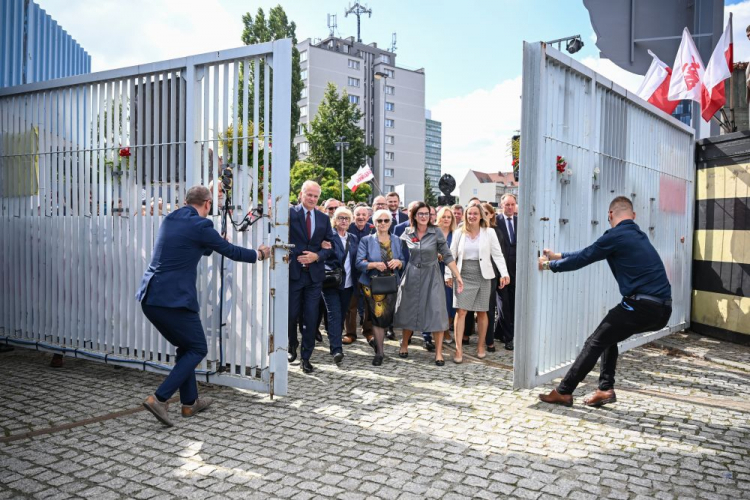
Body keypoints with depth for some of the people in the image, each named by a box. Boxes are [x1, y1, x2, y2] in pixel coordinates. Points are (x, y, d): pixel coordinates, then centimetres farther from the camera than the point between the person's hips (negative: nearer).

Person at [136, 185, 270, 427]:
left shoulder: (169, 219, 15)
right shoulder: (200, 225, -8)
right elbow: (231, 251, 2)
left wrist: (214, 243, 46)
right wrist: (259, 254, 19)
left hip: (149, 297, 8)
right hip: (174, 299, -8)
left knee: (186, 347, 22)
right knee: (198, 349, 7)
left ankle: (190, 402, 29)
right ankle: (159, 398, -3)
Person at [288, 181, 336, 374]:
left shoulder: (324, 218, 9)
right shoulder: (289, 213, -3)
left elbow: (330, 245, 9)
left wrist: (317, 256, -6)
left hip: (314, 274, 3)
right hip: (293, 272, -3)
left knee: (311, 318, 4)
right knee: (291, 315, 5)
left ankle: (306, 357, 16)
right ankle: (292, 347, 33)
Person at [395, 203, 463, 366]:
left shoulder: (436, 233, -6)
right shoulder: (407, 233, 0)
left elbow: (447, 256, -6)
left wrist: (457, 276, -10)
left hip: (431, 276, -2)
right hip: (411, 276, 2)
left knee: (436, 313, -6)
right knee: (409, 311, 10)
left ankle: (438, 352, 3)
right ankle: (404, 345, 30)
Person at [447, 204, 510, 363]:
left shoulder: (489, 233, 1)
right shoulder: (459, 233, 5)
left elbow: (497, 254, -3)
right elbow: (451, 255, 7)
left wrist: (504, 273, -13)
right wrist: (448, 274, 0)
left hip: (482, 276, 0)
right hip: (463, 276, 0)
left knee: (482, 312, 8)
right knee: (461, 311, -6)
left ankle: (481, 346, 24)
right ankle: (458, 349, -3)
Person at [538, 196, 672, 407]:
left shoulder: (615, 236, -7)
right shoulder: (639, 235, 20)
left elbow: (582, 259, 0)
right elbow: (588, 253, 25)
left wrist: (549, 265, 15)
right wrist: (558, 256, 31)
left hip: (642, 306, -8)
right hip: (662, 308, 9)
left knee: (595, 343, 1)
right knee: (608, 336, 24)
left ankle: (563, 392, 7)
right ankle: (605, 389, 20)